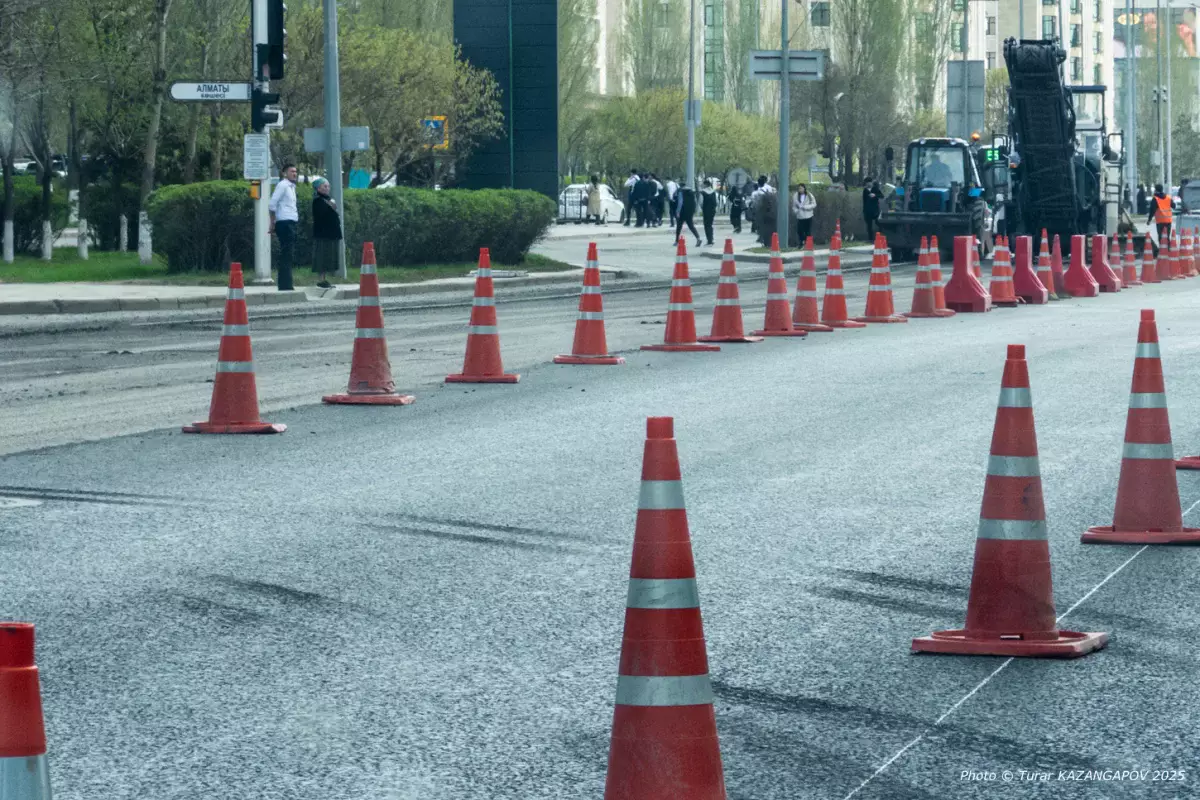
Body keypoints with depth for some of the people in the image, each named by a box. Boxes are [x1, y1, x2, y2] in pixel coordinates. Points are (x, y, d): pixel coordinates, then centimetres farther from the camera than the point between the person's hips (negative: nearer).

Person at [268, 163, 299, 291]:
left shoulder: (291, 187, 21)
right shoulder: (282, 185, -7)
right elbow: (272, 205, -14)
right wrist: (273, 224, -11)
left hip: (291, 223, 9)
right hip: (285, 223, -9)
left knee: (289, 256, 10)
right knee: (287, 256, -10)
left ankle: (286, 285, 14)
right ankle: (285, 285, -11)